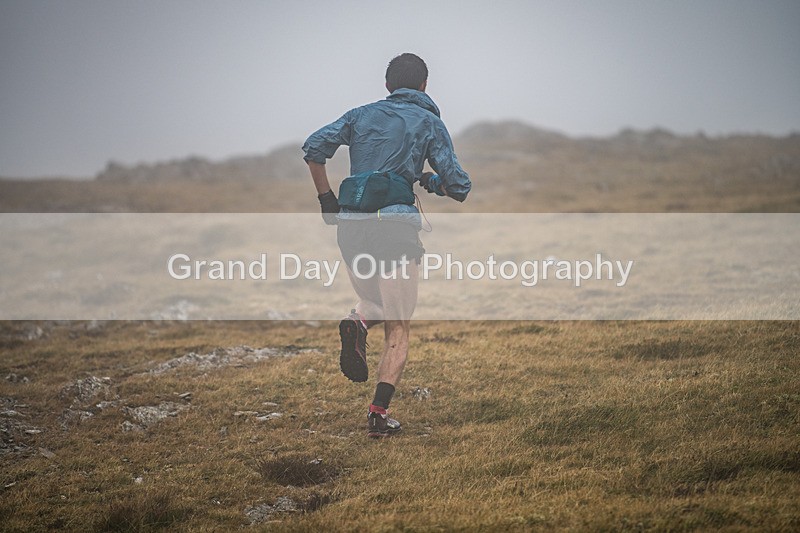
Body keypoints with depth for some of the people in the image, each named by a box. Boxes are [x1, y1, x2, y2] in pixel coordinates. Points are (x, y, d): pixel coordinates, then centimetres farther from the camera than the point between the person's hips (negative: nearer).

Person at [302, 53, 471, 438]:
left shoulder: (362, 115, 16)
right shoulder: (429, 123, 8)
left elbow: (314, 147, 2)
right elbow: (459, 188, 3)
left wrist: (326, 198, 11)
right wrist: (433, 182, 24)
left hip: (351, 224, 3)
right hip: (396, 221, -3)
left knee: (374, 302, 27)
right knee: (398, 328, 4)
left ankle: (358, 322, -10)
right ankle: (379, 413, -11)